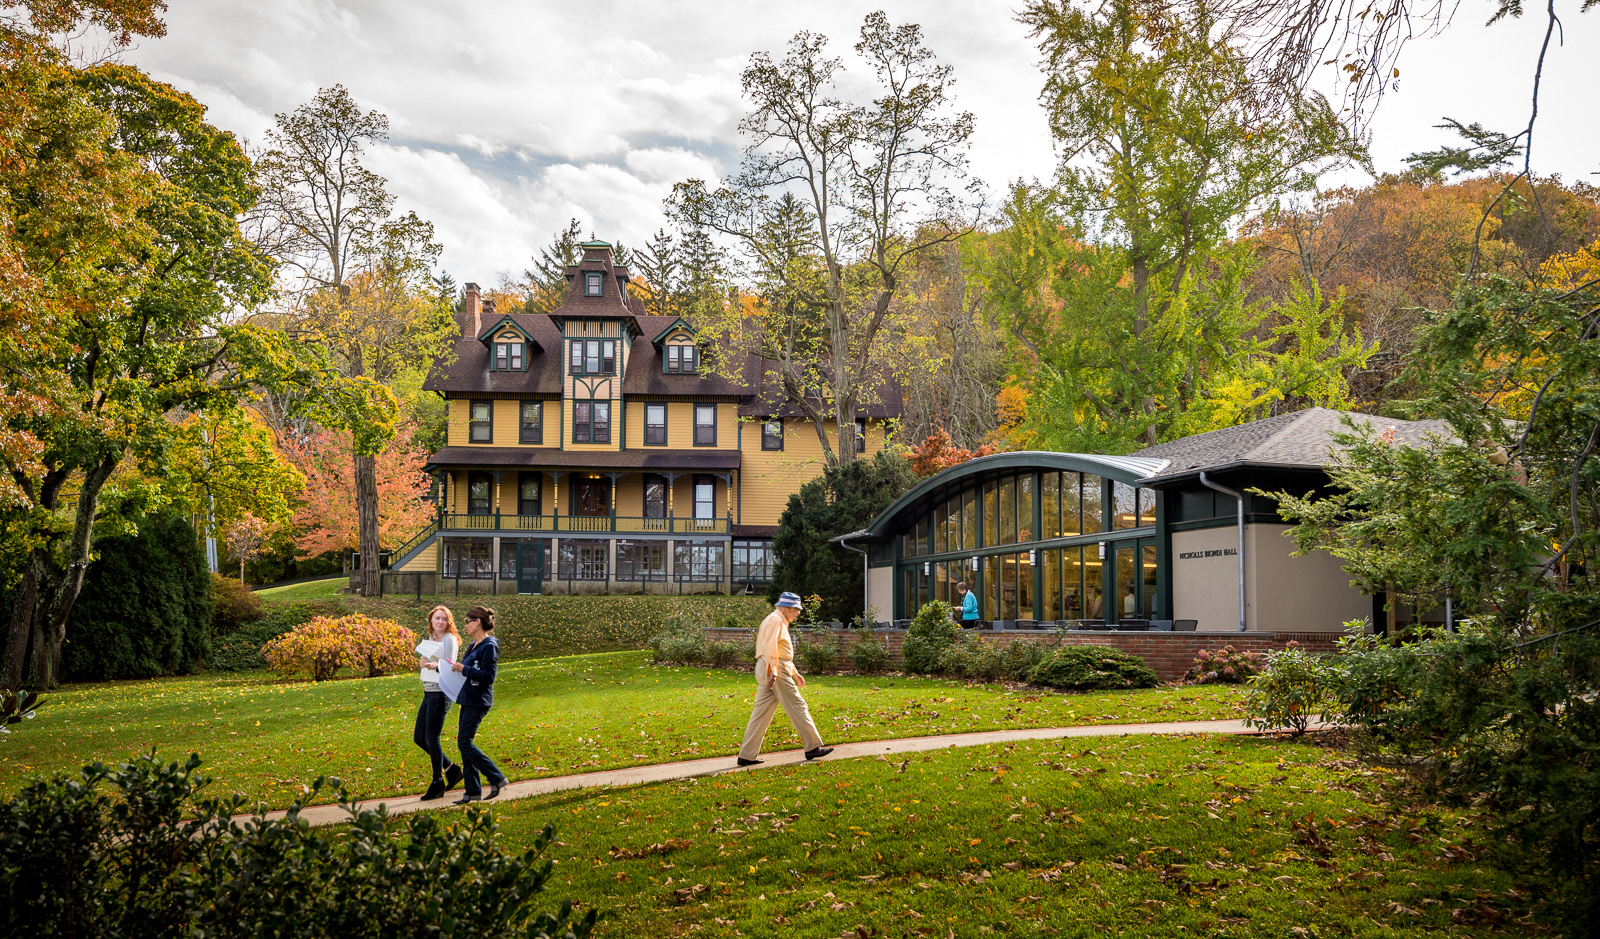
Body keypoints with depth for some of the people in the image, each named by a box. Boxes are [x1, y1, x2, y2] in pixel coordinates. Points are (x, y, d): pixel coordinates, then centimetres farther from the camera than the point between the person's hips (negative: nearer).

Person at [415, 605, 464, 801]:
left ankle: (438, 784, 7)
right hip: (428, 692, 9)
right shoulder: (431, 639, 14)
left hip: (440, 693, -9)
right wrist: (424, 662, 7)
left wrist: (435, 666, -37)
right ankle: (451, 769, 23)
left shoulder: (450, 639, -10)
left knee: (431, 739, -5)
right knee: (419, 738, 10)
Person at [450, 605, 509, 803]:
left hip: (478, 701, -10)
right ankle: (472, 791, 13)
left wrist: (464, 669, -17)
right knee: (464, 744, 8)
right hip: (468, 700, 10)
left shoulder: (489, 646, -14)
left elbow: (489, 676, -21)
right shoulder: (473, 646, 14)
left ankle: (496, 778, -2)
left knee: (465, 742, -11)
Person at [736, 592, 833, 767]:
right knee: (797, 706, -3)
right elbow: (770, 646, -20)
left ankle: (746, 755, 3)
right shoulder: (775, 620, -7)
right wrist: (772, 671, -28)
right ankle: (813, 747, 2)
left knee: (761, 712, 6)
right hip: (775, 669, -10)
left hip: (769, 672, 10)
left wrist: (795, 673, 32)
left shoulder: (781, 622, 27)